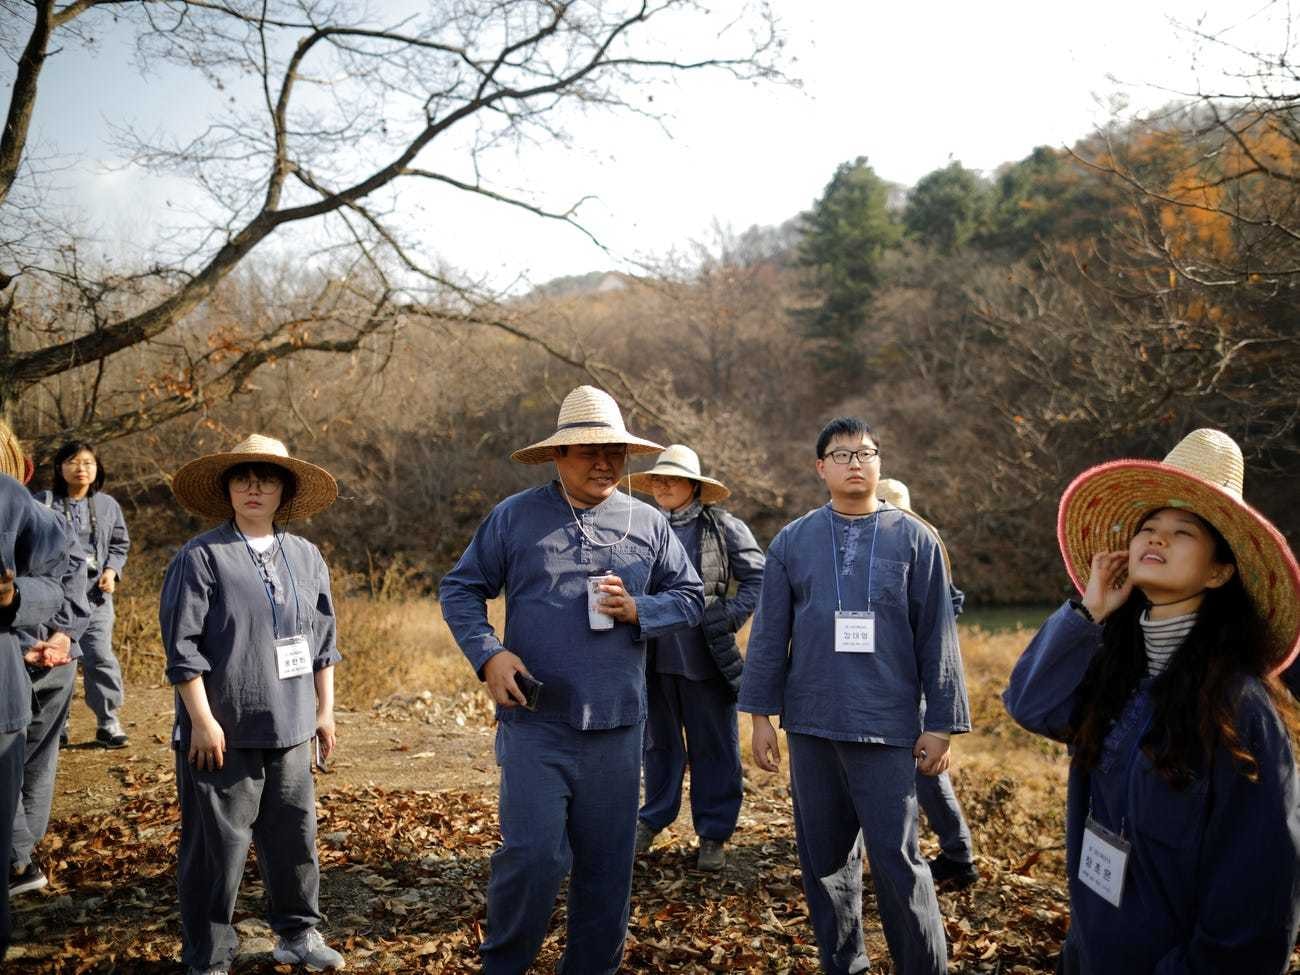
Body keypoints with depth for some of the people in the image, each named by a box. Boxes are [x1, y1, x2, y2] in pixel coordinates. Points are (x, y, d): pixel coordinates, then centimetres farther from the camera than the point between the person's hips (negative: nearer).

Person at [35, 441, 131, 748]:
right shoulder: (43, 503, 0)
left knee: (101, 657, 0)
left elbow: (120, 544, 16)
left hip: (95, 594, 2)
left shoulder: (107, 505, 9)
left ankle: (108, 722, 9)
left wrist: (112, 570, -1)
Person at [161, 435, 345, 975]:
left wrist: (325, 710, 14)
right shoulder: (201, 557, -6)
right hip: (224, 731, -5)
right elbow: (182, 646, -10)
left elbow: (323, 642, 15)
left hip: (290, 728, 5)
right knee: (218, 844, 2)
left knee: (293, 834, 13)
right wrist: (202, 720, -13)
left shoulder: (306, 556, 9)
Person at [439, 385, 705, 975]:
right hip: (535, 720, -2)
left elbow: (690, 598, 12)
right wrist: (488, 654, -10)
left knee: (607, 860, 10)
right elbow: (460, 589, 6)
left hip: (616, 726, 3)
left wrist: (638, 611, -8)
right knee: (533, 852, -8)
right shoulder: (514, 517, 1)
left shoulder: (648, 524, 7)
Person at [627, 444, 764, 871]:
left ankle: (713, 834, 16)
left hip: (706, 657, -3)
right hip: (656, 656, 4)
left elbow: (758, 578, -2)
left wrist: (726, 619, -11)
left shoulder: (723, 527, -4)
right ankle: (653, 819, 31)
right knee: (660, 741, 16)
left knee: (713, 746, 5)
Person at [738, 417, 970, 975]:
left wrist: (940, 724, -1)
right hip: (810, 725, 2)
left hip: (887, 727, -2)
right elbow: (769, 634, 7)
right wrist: (761, 713, 3)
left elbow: (936, 639, 1)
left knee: (897, 861, -3)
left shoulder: (914, 541, 2)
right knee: (824, 856, 12)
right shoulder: (792, 542, 6)